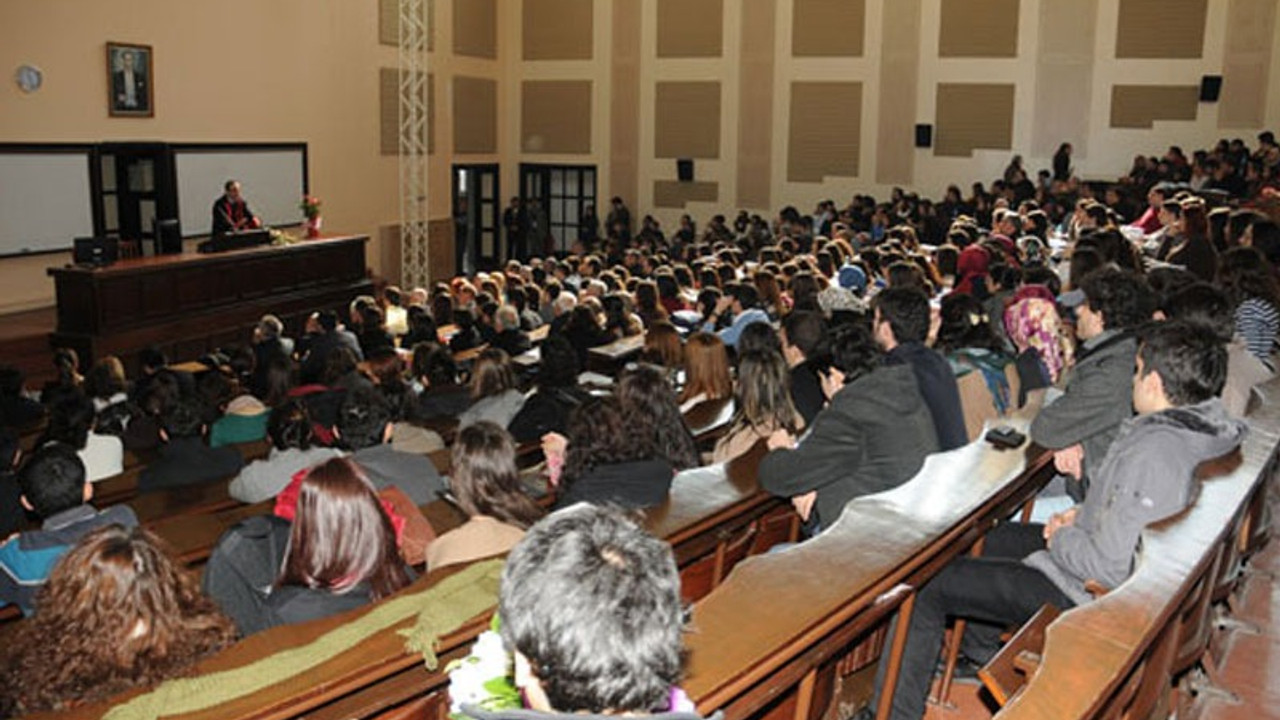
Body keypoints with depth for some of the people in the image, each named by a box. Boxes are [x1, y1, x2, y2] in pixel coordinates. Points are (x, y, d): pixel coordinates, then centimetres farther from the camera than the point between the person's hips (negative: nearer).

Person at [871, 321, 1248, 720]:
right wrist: (1083, 515, 4)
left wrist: (1061, 539, -13)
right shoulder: (1206, 425, -3)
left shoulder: (1152, 454, -33)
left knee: (928, 586, -4)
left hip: (1081, 593, -10)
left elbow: (1112, 566, -31)